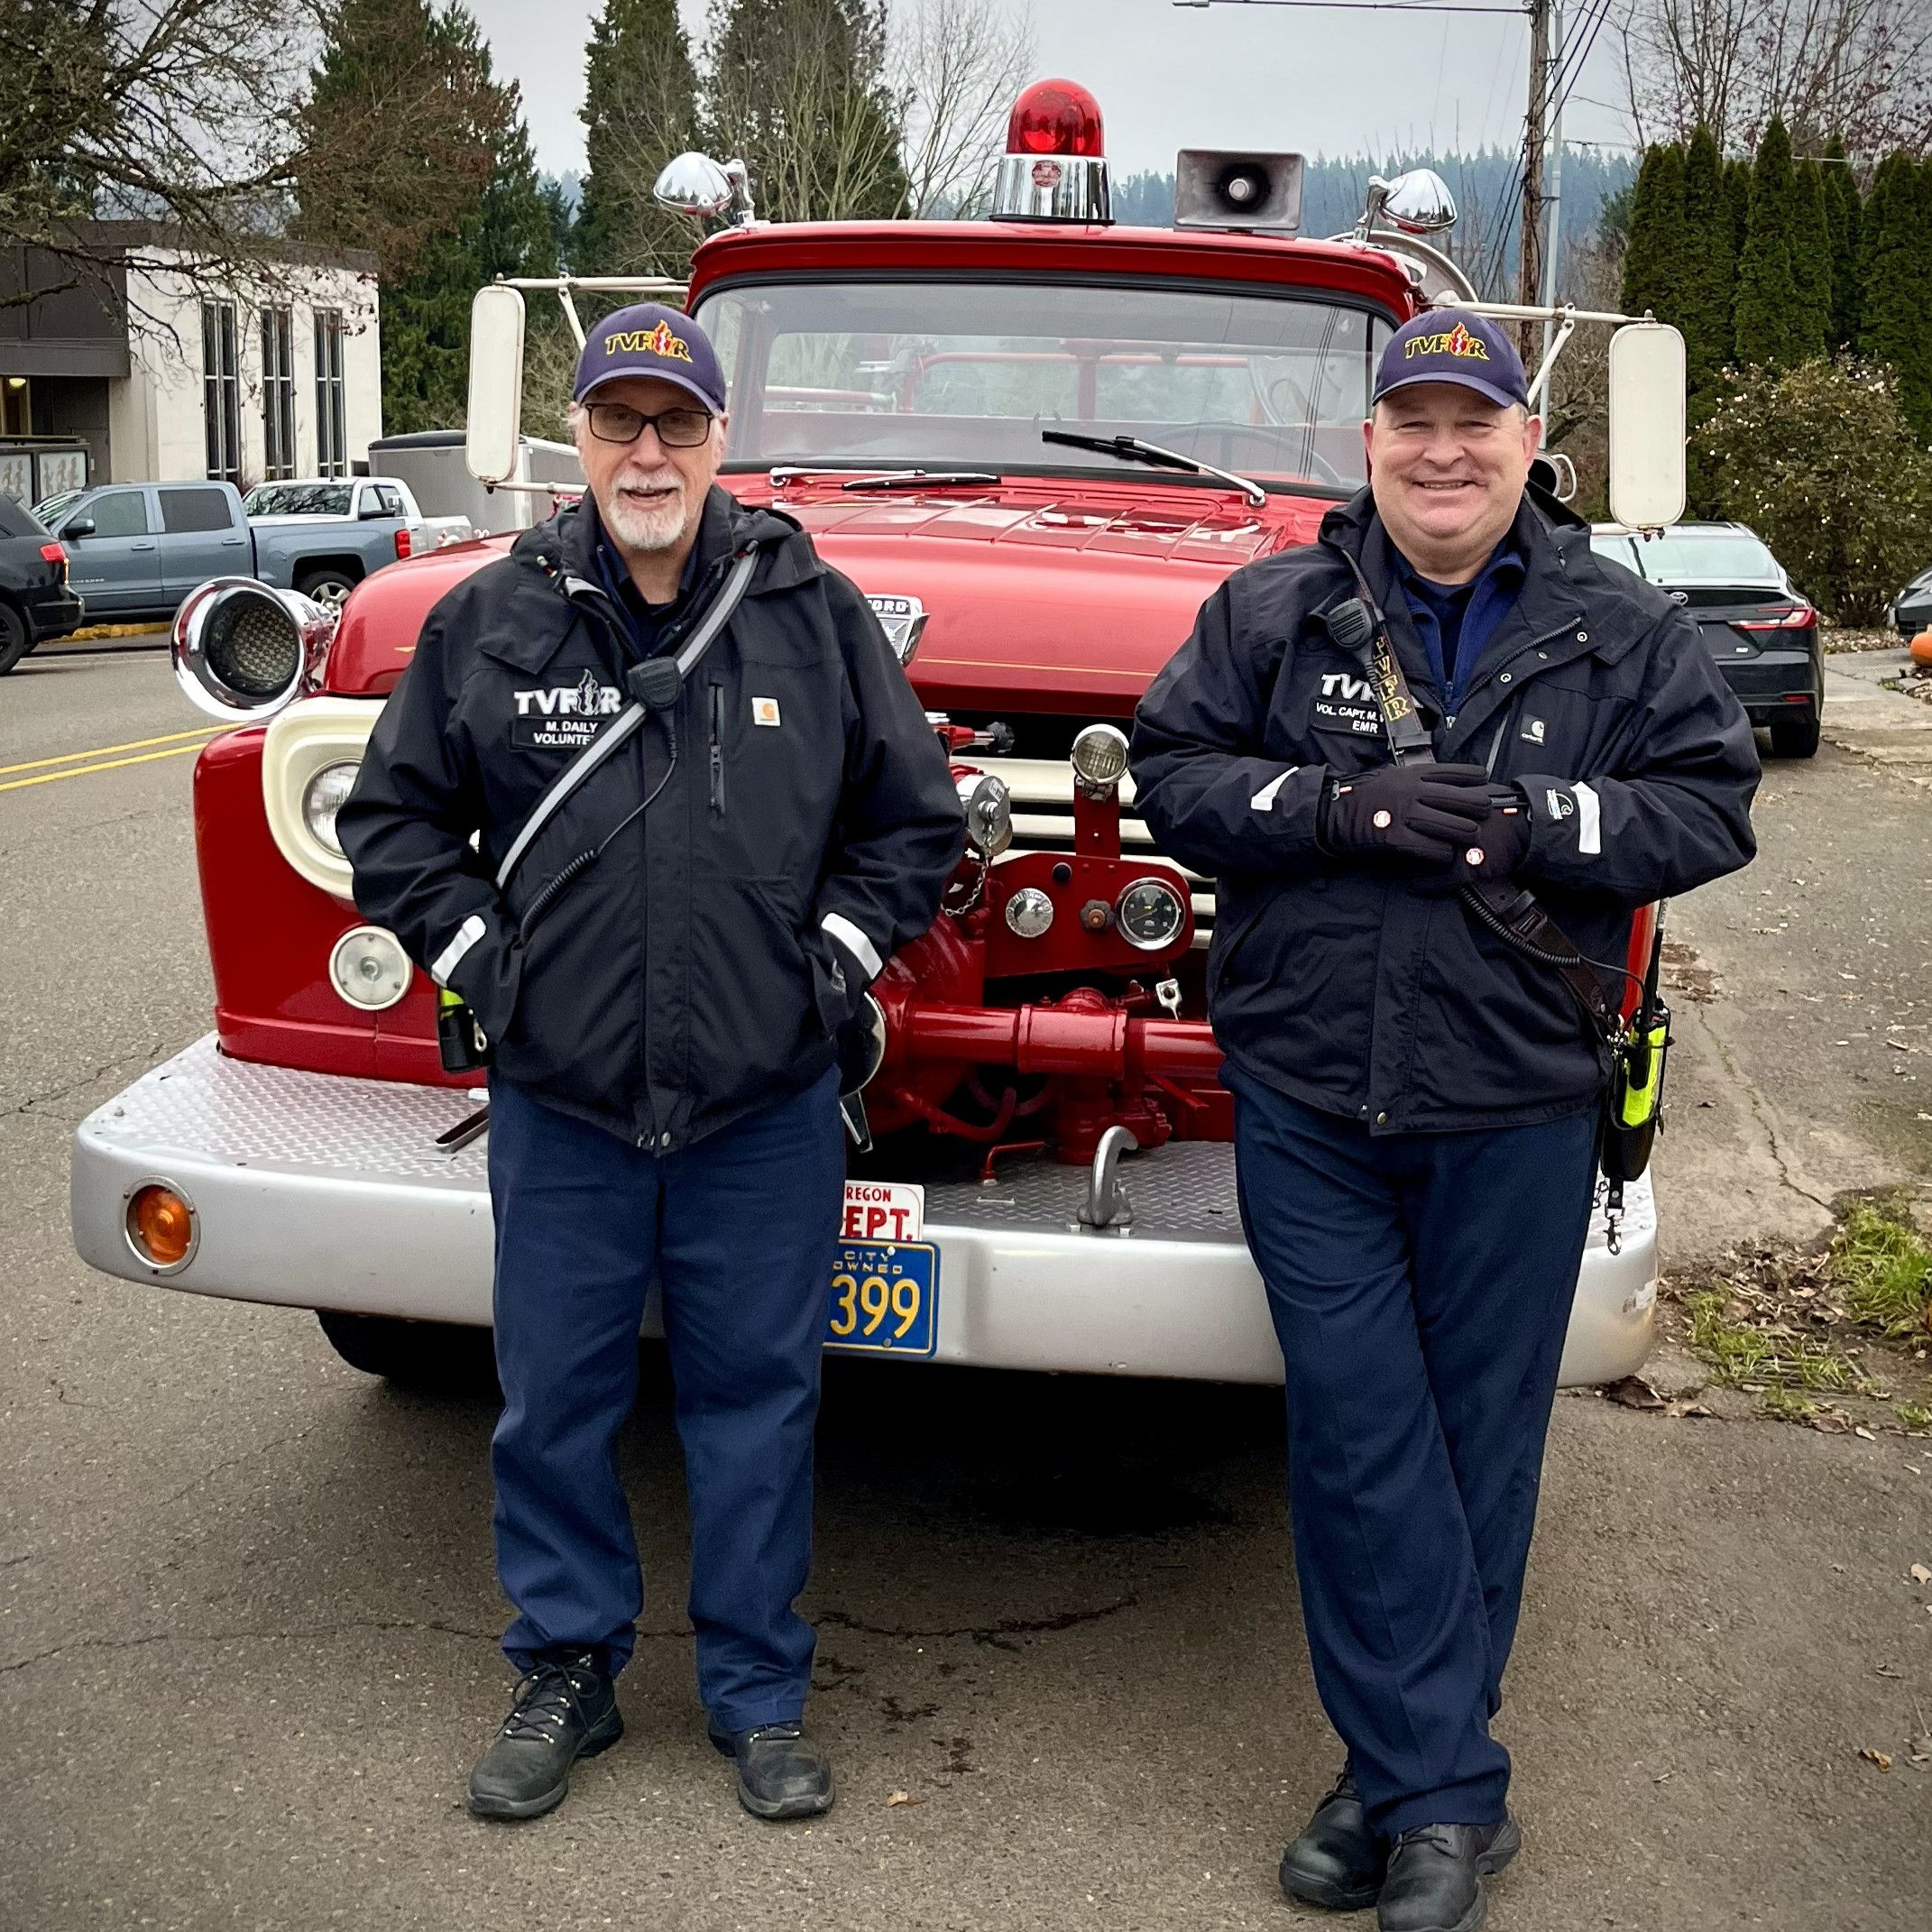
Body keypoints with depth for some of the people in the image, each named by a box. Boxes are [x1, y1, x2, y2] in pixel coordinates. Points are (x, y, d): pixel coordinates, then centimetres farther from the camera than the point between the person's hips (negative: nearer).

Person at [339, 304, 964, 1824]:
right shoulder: (491, 619, 3)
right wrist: (477, 957, 0)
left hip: (766, 1105, -1)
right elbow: (392, 817, 10)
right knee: (556, 1396, 10)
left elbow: (916, 818, 8)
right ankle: (567, 1670, 29)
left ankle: (761, 1693, 24)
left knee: (757, 1396, 8)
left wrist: (832, 954, 0)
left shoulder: (817, 615, 2)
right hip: (559, 1100, 1)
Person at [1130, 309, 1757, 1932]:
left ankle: (1412, 1770, 21)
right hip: (1308, 1103, 1)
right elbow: (1172, 775, 2)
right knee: (1359, 1439, -1)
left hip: (1514, 1111, 0)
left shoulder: (1625, 632, 5)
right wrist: (1334, 806, -14)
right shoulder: (1271, 612, 6)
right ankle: (1446, 1794, 10)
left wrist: (1535, 825, -15)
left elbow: (1712, 807, 1)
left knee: (1478, 1443, 6)